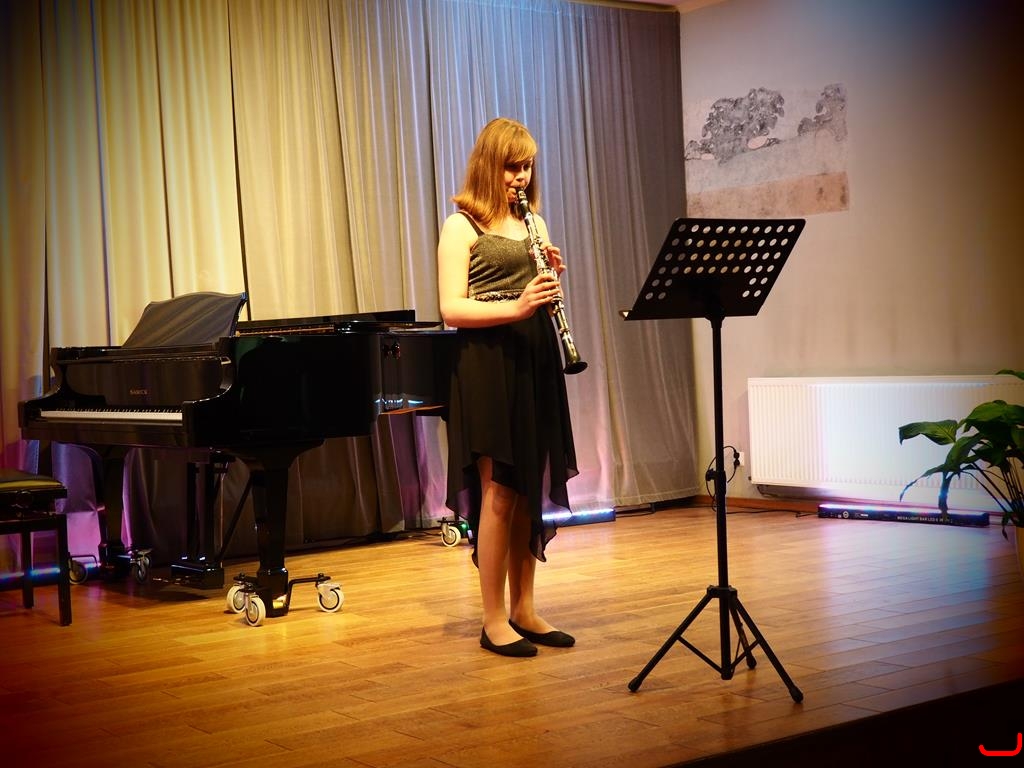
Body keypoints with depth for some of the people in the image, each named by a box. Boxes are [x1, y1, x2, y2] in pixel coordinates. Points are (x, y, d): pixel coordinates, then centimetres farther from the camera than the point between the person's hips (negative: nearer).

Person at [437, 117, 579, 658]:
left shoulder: (534, 222, 16)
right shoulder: (461, 226, -3)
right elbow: (451, 310, -12)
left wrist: (554, 277, -4)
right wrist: (515, 307, -25)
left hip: (534, 361, 6)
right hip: (486, 364, -6)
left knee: (532, 491, 7)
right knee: (499, 492, -6)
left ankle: (524, 610, 17)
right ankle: (493, 620, 3)